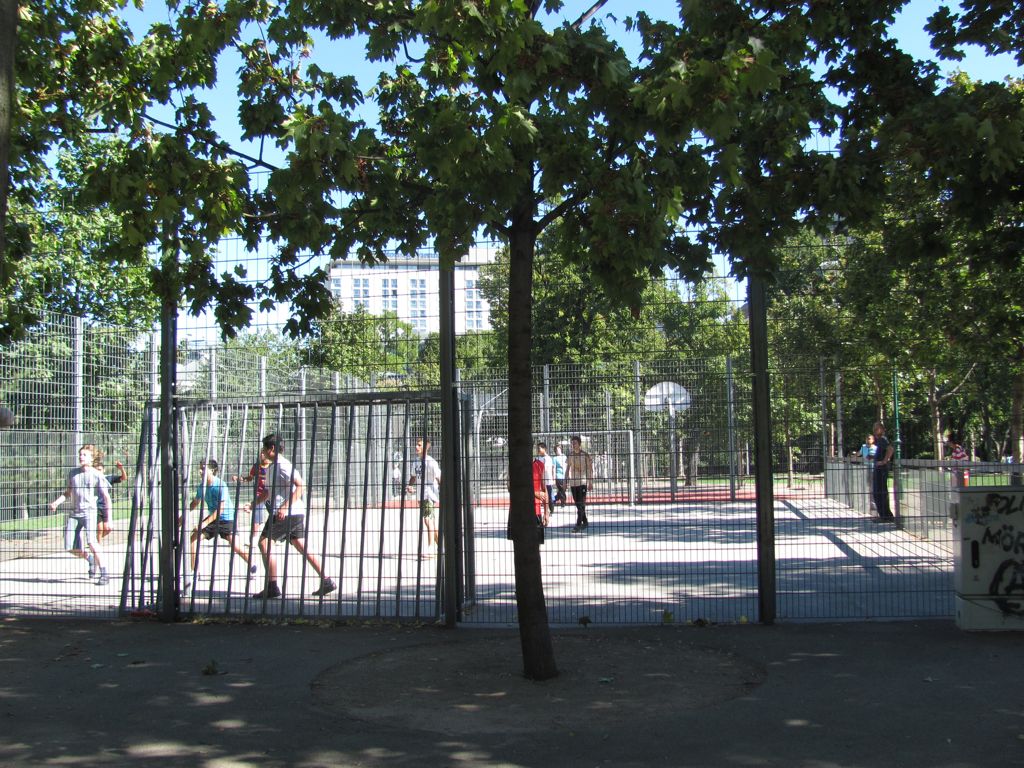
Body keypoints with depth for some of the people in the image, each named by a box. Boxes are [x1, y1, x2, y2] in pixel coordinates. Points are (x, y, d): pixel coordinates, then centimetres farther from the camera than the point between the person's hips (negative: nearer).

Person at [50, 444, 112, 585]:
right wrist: (56, 502, 2)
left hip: (89, 511, -5)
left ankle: (104, 574, -20)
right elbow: (67, 493, 22)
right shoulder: (73, 473, 12)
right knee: (71, 549, 1)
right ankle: (90, 559, 32)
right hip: (73, 513, 5)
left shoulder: (97, 475, -3)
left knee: (91, 542, -25)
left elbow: (106, 497, -3)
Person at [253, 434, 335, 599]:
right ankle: (326, 581, 6)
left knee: (264, 542, -6)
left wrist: (286, 507, -25)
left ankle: (272, 587, -6)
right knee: (301, 546, 8)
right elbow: (269, 491, 31)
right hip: (295, 515, 9)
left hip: (288, 514, -9)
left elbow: (300, 485, -20)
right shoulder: (272, 466, 19)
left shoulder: (282, 465, -12)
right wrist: (254, 503, 23)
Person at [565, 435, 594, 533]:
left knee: (581, 504, -8)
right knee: (578, 505, 9)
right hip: (573, 483, 5)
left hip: (582, 482, -5)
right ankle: (585, 522, 20)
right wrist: (566, 481, 10)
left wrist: (590, 482, -6)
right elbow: (567, 469, 15)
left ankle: (578, 525, -11)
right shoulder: (570, 455, 9)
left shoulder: (585, 455, -3)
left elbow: (590, 469, 0)